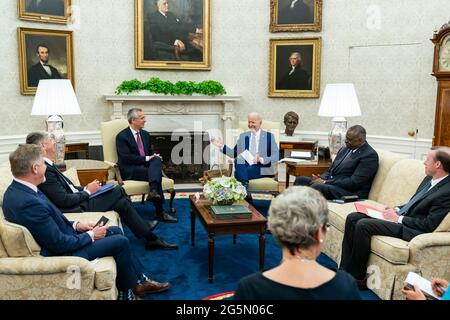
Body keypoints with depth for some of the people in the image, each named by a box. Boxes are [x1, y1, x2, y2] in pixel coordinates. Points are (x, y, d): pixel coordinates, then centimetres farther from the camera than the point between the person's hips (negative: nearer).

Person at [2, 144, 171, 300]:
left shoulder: (17, 190, -1)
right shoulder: (28, 203, -32)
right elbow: (61, 245, -27)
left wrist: (76, 225, 3)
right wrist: (91, 235, -13)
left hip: (62, 236, 10)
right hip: (62, 253, -10)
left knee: (116, 231, 13)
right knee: (120, 242, -5)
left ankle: (141, 280, 22)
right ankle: (127, 292, 19)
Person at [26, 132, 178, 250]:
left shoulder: (47, 166, 9)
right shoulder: (45, 170, -22)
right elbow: (63, 200, -24)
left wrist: (85, 189, 2)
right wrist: (88, 191, -12)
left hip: (79, 199, 9)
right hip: (77, 208, -9)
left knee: (121, 202, 5)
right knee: (118, 191, -4)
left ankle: (151, 239, 15)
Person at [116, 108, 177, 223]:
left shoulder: (145, 134, 18)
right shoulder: (121, 136, -5)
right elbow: (126, 157, -15)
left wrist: (154, 156, 0)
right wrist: (146, 158, -17)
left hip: (145, 165, 6)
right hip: (129, 170, -6)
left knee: (157, 159, -28)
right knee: (157, 173, -30)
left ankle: (153, 192, -48)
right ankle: (159, 212, -30)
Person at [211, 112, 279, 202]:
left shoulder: (269, 136, 6)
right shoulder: (243, 136, 17)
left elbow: (276, 157, -3)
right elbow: (234, 154, 16)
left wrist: (262, 159, -21)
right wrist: (221, 146, 4)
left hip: (263, 168, -3)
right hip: (244, 167, 4)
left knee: (241, 172, -32)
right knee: (238, 160, -31)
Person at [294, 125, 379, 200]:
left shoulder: (370, 155, -9)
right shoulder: (345, 149, 16)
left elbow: (354, 182, -18)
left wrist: (325, 182, -19)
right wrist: (321, 178, -4)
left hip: (351, 193, -8)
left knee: (317, 187, -32)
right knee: (300, 180, -10)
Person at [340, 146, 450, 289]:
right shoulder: (429, 179, 11)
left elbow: (429, 225, -19)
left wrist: (398, 218, -13)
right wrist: (397, 210, 6)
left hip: (410, 229, -10)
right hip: (401, 215, 10)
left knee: (363, 225, -25)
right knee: (352, 218, -3)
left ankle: (357, 277, -9)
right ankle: (345, 270, -3)